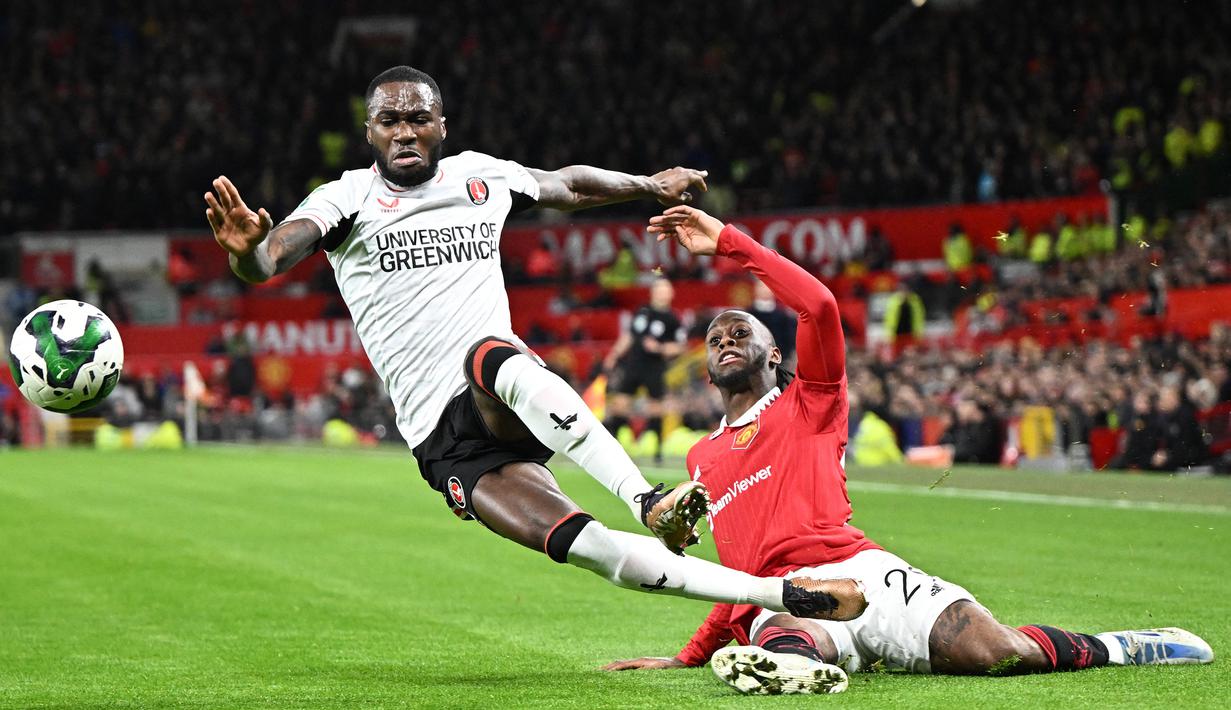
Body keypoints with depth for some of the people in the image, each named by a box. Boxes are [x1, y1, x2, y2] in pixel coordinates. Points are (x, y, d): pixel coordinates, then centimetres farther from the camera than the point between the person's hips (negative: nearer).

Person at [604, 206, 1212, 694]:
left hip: (856, 569, -2)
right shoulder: (702, 460, 32)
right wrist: (691, 655, 32)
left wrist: (728, 242, 2)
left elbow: (819, 306, -1)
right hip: (777, 604, 2)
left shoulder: (808, 405, 17)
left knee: (999, 654, -21)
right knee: (785, 652, -40)